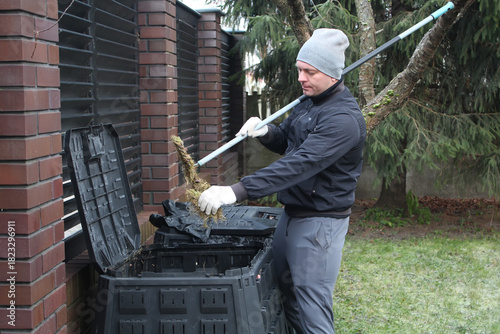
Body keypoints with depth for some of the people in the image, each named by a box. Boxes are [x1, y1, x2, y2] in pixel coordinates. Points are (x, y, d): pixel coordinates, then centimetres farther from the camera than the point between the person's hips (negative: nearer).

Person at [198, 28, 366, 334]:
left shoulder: (344, 118, -23)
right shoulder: (308, 103, 8)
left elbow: (300, 164, -32)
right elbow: (287, 142, 21)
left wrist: (237, 191, -38)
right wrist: (266, 132, -5)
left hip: (320, 221, -9)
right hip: (292, 214, 9)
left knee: (311, 306, -6)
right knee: (287, 290, 17)